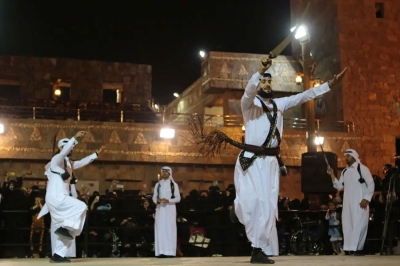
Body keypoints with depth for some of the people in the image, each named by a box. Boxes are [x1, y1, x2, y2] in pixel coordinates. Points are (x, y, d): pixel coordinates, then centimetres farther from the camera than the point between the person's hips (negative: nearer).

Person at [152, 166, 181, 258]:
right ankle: (160, 252, -3)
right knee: (160, 229, -3)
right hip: (160, 209, 3)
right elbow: (154, 197, 11)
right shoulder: (158, 184, 13)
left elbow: (178, 198, 0)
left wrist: (168, 200, -16)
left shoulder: (174, 184, 5)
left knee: (169, 229, -7)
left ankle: (170, 252, -8)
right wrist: (157, 200, -12)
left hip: (170, 209, -3)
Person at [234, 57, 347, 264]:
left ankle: (259, 249, 2)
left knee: (268, 205, -1)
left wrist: (330, 84, 10)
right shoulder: (250, 103, 2)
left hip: (271, 161, 5)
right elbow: (249, 91, -21)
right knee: (250, 200, -16)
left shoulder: (279, 104, 17)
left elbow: (305, 96, 16)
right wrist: (260, 72, -39)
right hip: (251, 159, -5)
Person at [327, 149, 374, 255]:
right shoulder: (344, 171, 17)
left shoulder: (362, 168, -2)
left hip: (360, 202, -6)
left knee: (359, 224, -11)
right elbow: (340, 187, 14)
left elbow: (371, 184, -6)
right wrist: (332, 175, 2)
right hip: (347, 202, 7)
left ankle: (357, 248, -13)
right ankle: (349, 248, 7)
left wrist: (366, 199, -15)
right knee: (347, 225, 3)